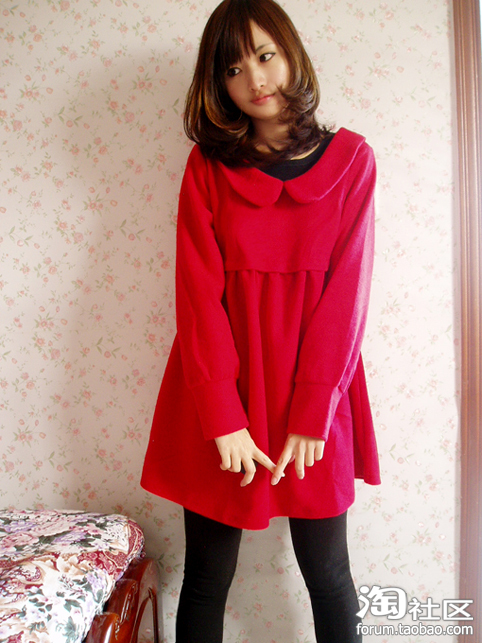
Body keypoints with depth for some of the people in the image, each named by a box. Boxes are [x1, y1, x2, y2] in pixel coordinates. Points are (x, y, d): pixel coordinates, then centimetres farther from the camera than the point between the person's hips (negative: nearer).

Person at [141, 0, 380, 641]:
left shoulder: (350, 159, 3)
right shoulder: (207, 167, 3)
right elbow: (199, 293, -5)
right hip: (220, 389, 1)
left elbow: (346, 291, -4)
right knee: (206, 580, 10)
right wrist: (223, 418, -13)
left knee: (328, 575, 12)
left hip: (314, 395, 0)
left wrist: (312, 416, -11)